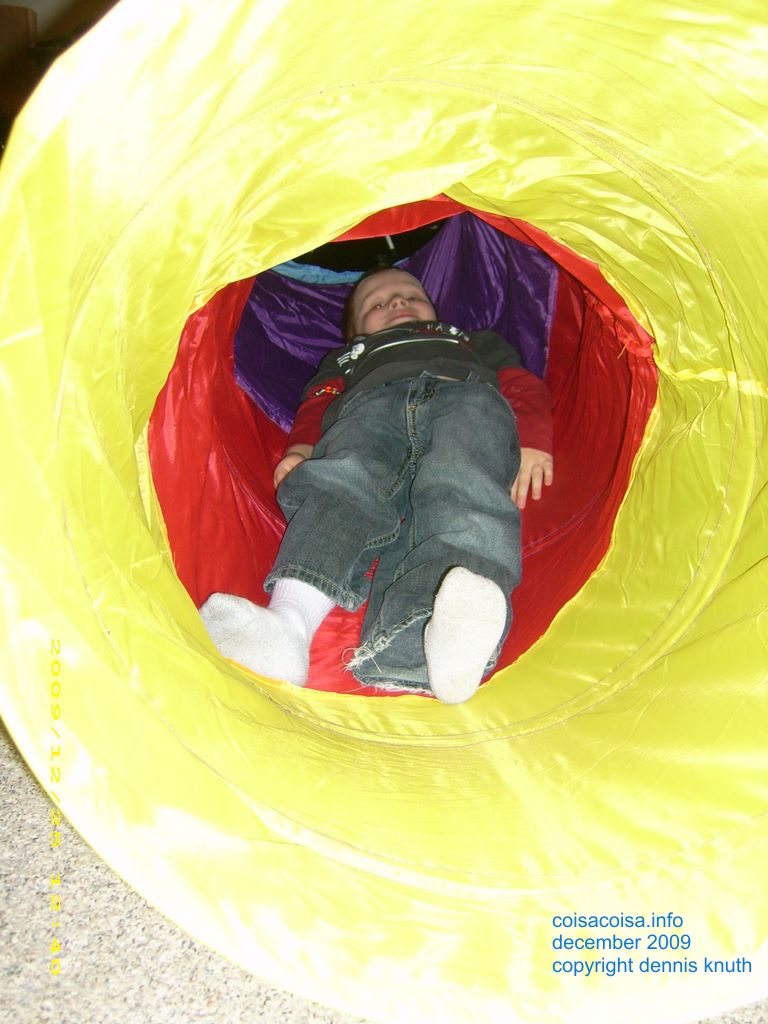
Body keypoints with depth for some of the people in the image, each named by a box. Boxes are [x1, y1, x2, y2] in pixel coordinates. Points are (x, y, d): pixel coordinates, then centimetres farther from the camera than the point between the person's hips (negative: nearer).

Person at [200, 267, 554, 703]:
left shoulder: (476, 341, 46)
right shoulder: (345, 358, 45)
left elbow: (523, 385, 29)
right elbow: (317, 402, 26)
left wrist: (532, 443, 5)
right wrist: (300, 449, 2)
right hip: (368, 406, 1)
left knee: (460, 490, -36)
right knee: (346, 484, -35)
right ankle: (288, 622, -59)